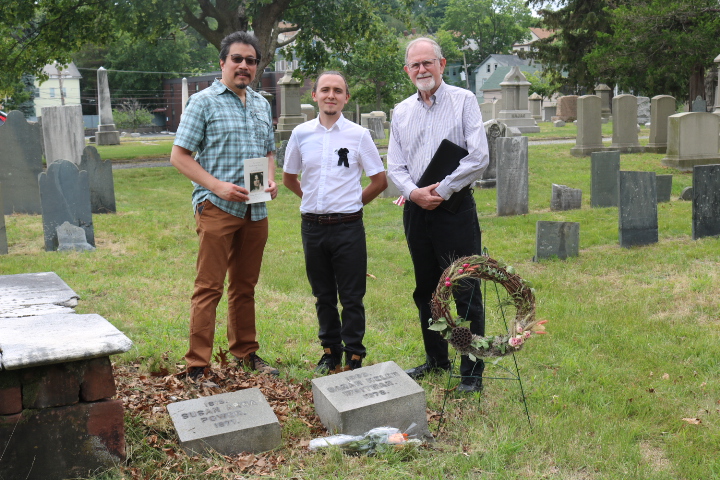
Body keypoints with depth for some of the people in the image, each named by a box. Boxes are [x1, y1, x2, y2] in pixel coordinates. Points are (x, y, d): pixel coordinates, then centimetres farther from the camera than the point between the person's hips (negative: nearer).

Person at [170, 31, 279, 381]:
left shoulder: (262, 105, 16)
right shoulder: (204, 102, -3)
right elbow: (179, 156, -6)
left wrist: (271, 181, 4)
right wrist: (217, 186, -17)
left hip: (256, 211, 6)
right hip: (217, 207, -6)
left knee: (245, 286, 15)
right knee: (209, 287, -5)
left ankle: (245, 352, 28)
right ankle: (197, 367, -1)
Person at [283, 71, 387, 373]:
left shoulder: (359, 135, -3)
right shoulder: (301, 134, 4)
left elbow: (379, 180, 4)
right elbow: (288, 178, 18)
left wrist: (352, 202, 7)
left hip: (348, 226, -3)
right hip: (312, 226, 3)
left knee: (352, 297, 3)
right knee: (323, 295, 14)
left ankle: (354, 357, 14)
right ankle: (330, 352, 27)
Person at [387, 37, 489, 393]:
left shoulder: (463, 101, -1)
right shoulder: (401, 111, 12)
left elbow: (479, 157, -10)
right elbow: (394, 166, 10)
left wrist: (441, 190, -13)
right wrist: (413, 191, -10)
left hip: (454, 207, -5)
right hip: (416, 210, 5)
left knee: (466, 292, -4)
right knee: (425, 290, 14)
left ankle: (472, 372, 5)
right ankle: (436, 360, 29)